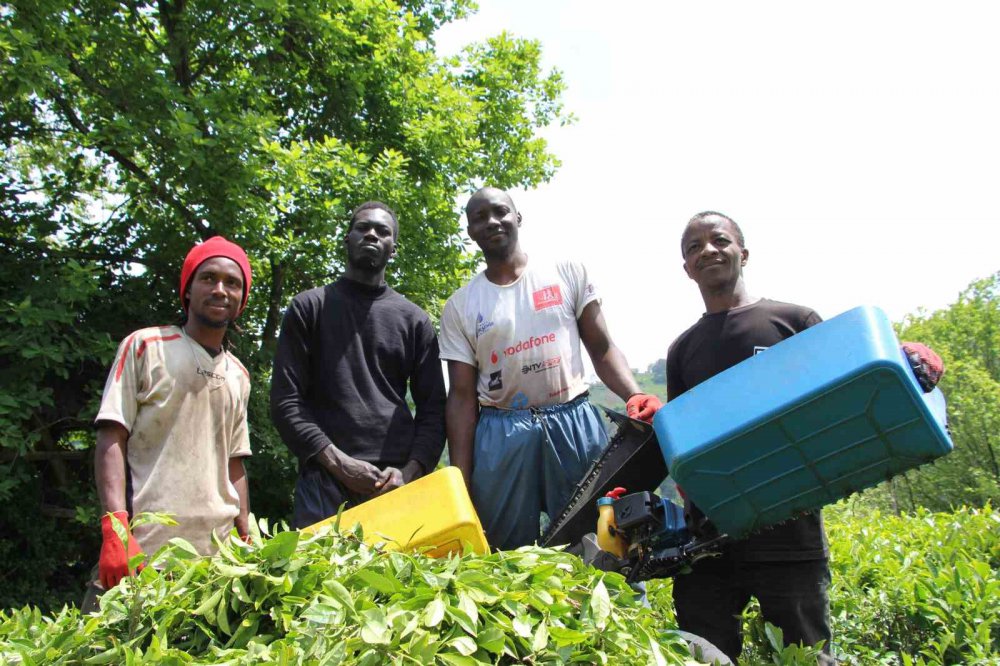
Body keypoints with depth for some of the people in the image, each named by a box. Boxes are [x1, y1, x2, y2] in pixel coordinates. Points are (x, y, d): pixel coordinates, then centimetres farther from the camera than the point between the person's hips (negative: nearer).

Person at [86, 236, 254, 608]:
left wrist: (246, 542, 13)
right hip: (143, 551, -4)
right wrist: (115, 528, -15)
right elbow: (111, 441, -3)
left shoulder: (238, 376, 17)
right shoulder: (144, 347, 3)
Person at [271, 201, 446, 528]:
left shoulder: (415, 320, 15)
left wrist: (410, 471, -6)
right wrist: (338, 463, -9)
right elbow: (286, 402, 3)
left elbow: (433, 407, 12)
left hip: (397, 480, 2)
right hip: (324, 480, -1)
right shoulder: (310, 307, 10)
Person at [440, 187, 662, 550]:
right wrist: (461, 480, -2)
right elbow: (462, 396, 5)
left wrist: (634, 395, -14)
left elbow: (602, 349, 6)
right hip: (501, 436, 1)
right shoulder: (460, 306, 7)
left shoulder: (567, 273, 7)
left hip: (575, 424, 0)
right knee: (510, 557, 4)